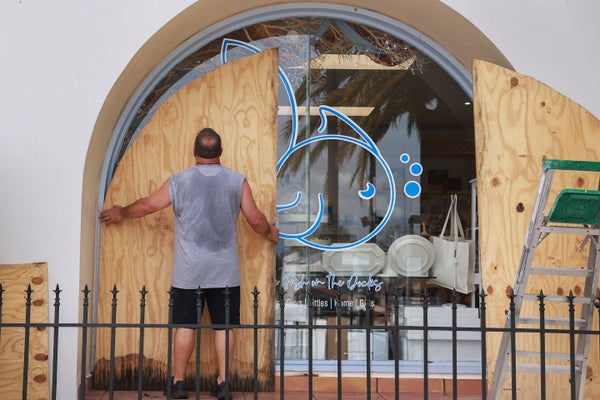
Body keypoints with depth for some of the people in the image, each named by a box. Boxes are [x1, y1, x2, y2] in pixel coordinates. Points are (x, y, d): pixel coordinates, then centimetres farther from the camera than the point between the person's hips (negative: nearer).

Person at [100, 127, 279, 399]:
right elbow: (255, 219, 2)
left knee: (185, 325, 7)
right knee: (224, 325, 7)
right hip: (225, 272, 1)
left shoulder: (178, 181, -2)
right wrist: (270, 233, 24)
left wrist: (121, 213, 27)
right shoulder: (237, 181, -1)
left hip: (188, 272, 0)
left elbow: (147, 205, 8)